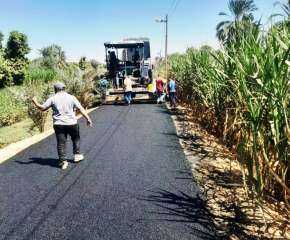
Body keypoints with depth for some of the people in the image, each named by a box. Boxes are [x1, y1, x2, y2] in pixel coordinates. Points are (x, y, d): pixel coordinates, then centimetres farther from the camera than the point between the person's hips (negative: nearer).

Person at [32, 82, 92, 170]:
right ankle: (77, 155, 27)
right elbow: (81, 109, -4)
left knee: (61, 143, 6)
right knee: (76, 139, 22)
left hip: (59, 124, 0)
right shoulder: (71, 97, 2)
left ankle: (63, 161, 7)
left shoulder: (53, 98, 1)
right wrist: (88, 118, -4)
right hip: (72, 123, 0)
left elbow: (42, 108, 4)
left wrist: (35, 102, 21)